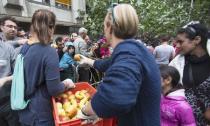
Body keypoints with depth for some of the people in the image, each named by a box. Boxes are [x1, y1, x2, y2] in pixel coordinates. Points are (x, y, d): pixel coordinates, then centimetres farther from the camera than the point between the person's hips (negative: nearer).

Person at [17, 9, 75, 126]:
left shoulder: (23, 48, -3)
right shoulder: (49, 52, -24)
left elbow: (26, 77, 9)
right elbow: (54, 90, -22)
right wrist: (66, 84, -4)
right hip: (40, 114, -6)